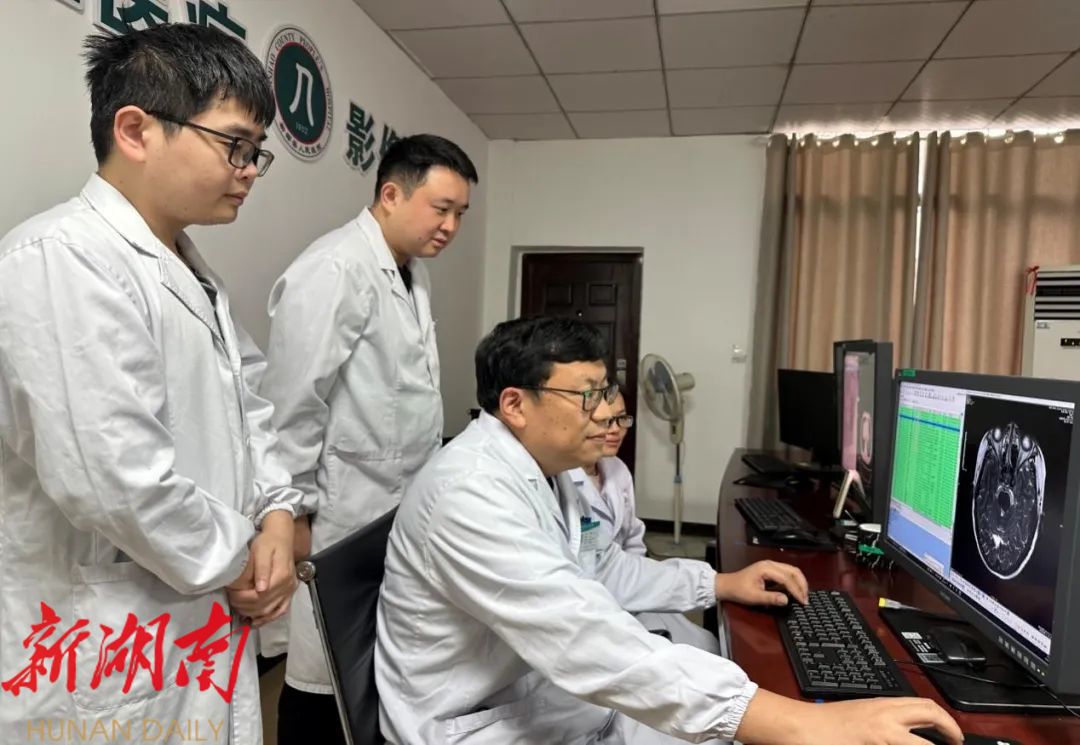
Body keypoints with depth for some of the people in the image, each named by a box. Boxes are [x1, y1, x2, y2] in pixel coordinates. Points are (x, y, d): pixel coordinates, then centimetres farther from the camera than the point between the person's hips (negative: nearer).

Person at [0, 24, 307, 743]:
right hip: (111, 664, -8)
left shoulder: (191, 270, 10)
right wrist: (237, 561, -13)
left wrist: (276, 514, -2)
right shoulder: (62, 259, -21)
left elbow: (245, 405, 14)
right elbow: (113, 480, -28)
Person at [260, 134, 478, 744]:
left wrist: (432, 483, 15)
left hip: (404, 510, 8)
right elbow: (293, 406, -17)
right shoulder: (334, 271, -17)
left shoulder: (414, 271, 10)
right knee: (327, 675, 8)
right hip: (345, 517, -8)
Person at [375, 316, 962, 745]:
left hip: (546, 689, 9)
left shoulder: (536, 469, 3)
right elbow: (589, 643, -39)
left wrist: (722, 583, 6)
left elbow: (595, 573, 14)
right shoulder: (472, 492, -29)